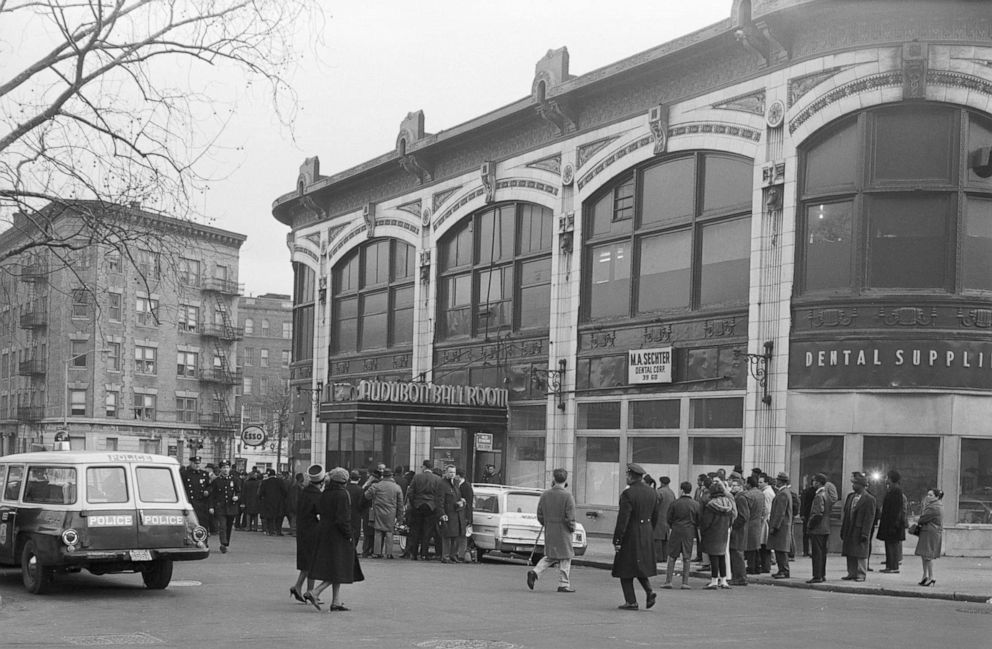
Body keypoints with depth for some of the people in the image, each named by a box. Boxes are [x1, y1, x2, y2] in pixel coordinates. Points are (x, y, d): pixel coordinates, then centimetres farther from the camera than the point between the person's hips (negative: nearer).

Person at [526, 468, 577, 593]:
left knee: (550, 556, 18)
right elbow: (570, 516, -15)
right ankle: (564, 584, 11)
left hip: (549, 531, 5)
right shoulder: (567, 495, -14)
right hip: (563, 531, -5)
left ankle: (535, 572, 0)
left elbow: (539, 514, 5)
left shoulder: (545, 494, 1)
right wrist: (572, 528, 1)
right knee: (565, 557, 7)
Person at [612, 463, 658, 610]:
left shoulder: (628, 494, -17)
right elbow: (655, 516, 14)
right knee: (641, 565, 21)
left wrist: (617, 540, -15)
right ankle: (649, 591, 3)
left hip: (630, 536, -7)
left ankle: (631, 602, 3)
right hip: (647, 536, 7)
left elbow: (623, 519, -19)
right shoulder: (651, 492, 7)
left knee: (625, 569, 3)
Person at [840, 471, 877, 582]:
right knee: (850, 554, 9)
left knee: (861, 554, 0)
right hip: (849, 531, 6)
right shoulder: (850, 496, 12)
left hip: (859, 532, -6)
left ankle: (861, 574, 9)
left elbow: (869, 518, -11)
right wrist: (843, 530, 10)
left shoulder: (869, 499, -8)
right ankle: (852, 573, 18)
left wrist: (864, 534, -16)